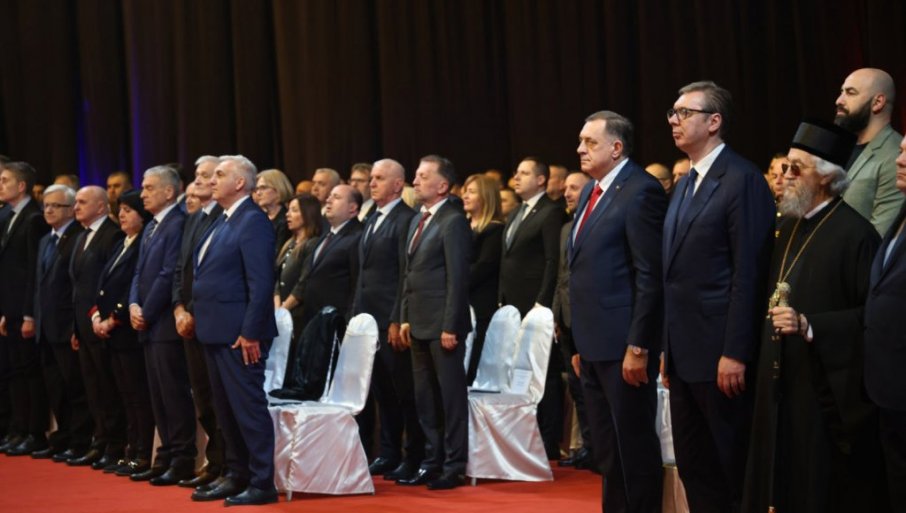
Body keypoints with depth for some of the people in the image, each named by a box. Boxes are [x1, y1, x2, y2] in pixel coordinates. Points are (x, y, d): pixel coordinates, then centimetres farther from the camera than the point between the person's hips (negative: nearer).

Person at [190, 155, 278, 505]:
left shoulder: (253, 221, -13)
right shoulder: (222, 221, 16)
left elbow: (261, 283, -19)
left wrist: (250, 333, -21)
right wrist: (202, 318, 14)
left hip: (239, 334, -10)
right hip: (216, 332, 10)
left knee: (249, 407, -5)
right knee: (225, 409, 15)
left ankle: (262, 483, 0)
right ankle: (237, 475, 25)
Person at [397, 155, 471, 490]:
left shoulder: (453, 221, -11)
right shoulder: (418, 221, 16)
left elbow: (458, 277, -16)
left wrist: (450, 326, -18)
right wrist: (405, 318, 13)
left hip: (442, 324, -9)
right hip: (419, 324, 9)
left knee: (451, 396, -1)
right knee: (425, 399, 12)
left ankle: (455, 467, 4)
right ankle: (432, 462, 20)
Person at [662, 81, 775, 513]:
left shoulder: (741, 178, -11)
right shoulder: (685, 184, 16)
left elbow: (749, 272, -17)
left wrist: (736, 352, -20)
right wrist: (668, 348, 14)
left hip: (721, 352, -9)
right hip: (685, 353, 9)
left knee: (735, 468, 0)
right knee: (693, 467, 12)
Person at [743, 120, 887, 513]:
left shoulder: (854, 233, -13)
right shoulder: (788, 227, 12)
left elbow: (875, 314, -18)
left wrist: (809, 325, -24)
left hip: (828, 392, -8)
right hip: (781, 387, 8)